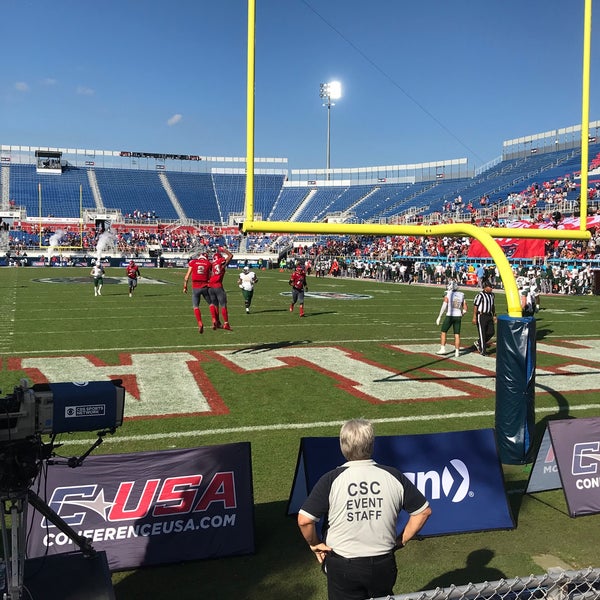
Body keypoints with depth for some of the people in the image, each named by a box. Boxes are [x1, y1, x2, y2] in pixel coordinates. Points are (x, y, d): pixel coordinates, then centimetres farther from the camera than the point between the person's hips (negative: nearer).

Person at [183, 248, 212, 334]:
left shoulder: (193, 262, 4)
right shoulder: (208, 263, 5)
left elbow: (187, 276, 5)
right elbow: (210, 277, 6)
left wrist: (185, 287, 12)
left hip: (195, 287, -1)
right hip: (205, 287, 1)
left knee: (195, 306, 4)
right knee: (210, 304, 19)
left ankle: (200, 323, -12)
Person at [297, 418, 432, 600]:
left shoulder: (331, 480, -15)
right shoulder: (394, 476, -8)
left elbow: (304, 520, -19)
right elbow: (423, 511, -1)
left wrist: (315, 544, -1)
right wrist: (402, 540, 8)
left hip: (342, 566, -2)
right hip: (383, 564, 2)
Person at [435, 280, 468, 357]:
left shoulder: (448, 295, -7)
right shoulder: (461, 295, 6)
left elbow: (444, 306, -13)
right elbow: (465, 309, 9)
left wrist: (439, 317, -8)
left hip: (449, 316, -4)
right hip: (458, 316, 4)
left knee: (443, 332, 11)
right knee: (457, 334, 7)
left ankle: (442, 349, 9)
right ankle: (457, 352, 7)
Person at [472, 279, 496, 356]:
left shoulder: (492, 295, 9)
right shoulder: (480, 295, -14)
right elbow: (475, 306, -14)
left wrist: (494, 316, 18)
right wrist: (474, 318, -16)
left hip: (489, 315, 8)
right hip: (481, 316, -7)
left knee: (491, 332, 5)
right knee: (482, 333, -2)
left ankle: (478, 343, 24)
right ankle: (482, 350, 6)